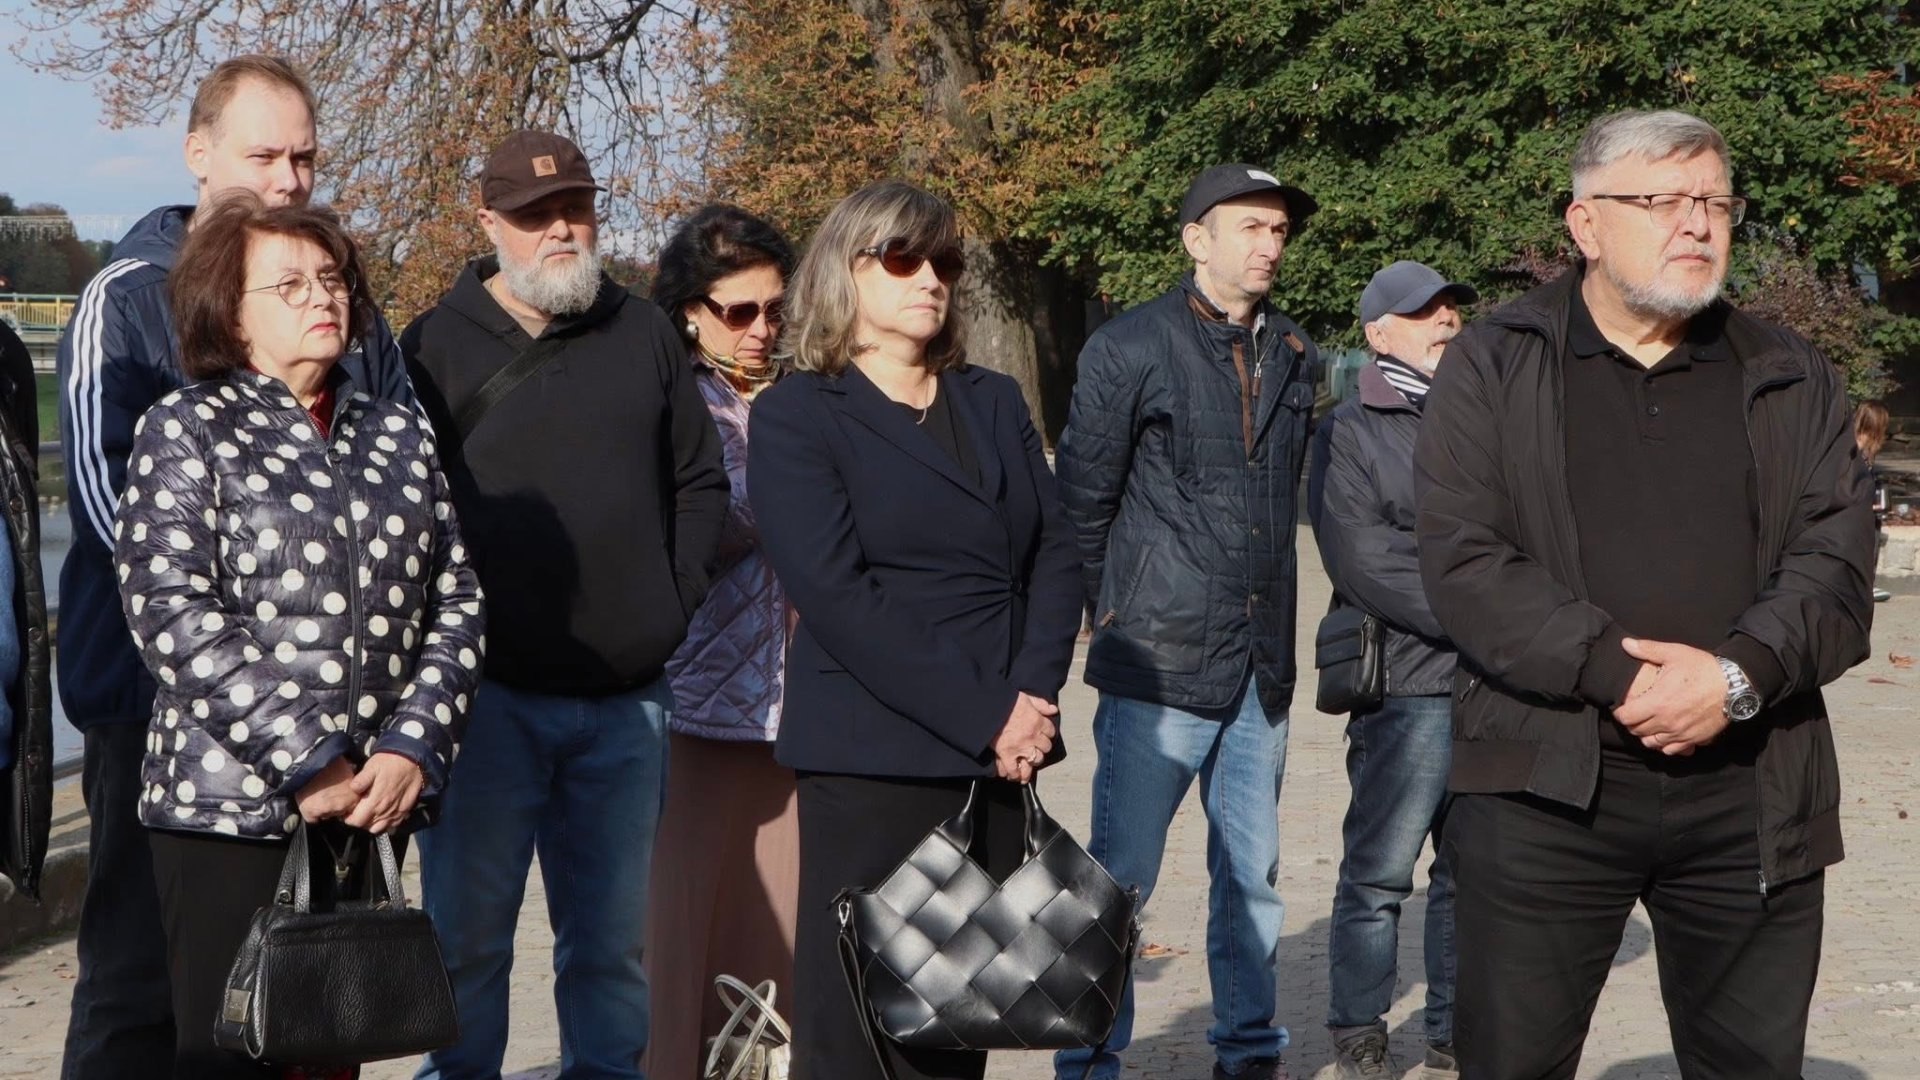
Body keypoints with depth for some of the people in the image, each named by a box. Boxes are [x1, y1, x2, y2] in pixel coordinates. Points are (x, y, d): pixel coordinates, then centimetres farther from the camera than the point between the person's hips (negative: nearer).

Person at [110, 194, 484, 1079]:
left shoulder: (399, 438, 13)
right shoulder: (185, 431, 0)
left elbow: (457, 604, 8)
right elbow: (174, 616, -11)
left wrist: (412, 749, -8)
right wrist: (309, 764, -16)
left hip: (373, 804, 4)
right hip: (229, 808, -4)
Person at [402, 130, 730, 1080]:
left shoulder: (644, 335, 11)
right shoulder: (439, 344, 1)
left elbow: (699, 483, 17)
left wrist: (672, 602, 6)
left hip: (626, 698, 3)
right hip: (490, 692, -3)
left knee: (612, 937, 12)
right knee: (468, 929, 2)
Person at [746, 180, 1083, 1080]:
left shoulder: (995, 402, 17)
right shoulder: (797, 415, -1)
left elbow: (1055, 554, 10)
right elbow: (837, 593, -12)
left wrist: (1033, 697, -8)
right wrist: (983, 717, -16)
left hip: (999, 757, 5)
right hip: (872, 761, -5)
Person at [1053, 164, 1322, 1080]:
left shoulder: (1295, 357, 11)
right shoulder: (1129, 349, -4)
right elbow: (1082, 500, -1)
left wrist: (1263, 616, 13)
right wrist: (1115, 618, 2)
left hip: (1262, 669, 5)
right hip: (1159, 666, -5)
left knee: (1251, 875, 14)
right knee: (1120, 875, -2)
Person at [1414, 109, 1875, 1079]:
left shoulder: (1795, 382, 12)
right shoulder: (1491, 369, 4)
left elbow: (1836, 563, 2)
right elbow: (1463, 561, -8)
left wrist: (1737, 675, -17)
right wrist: (1620, 674, -17)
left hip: (1753, 801, 3)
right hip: (1544, 788, -3)